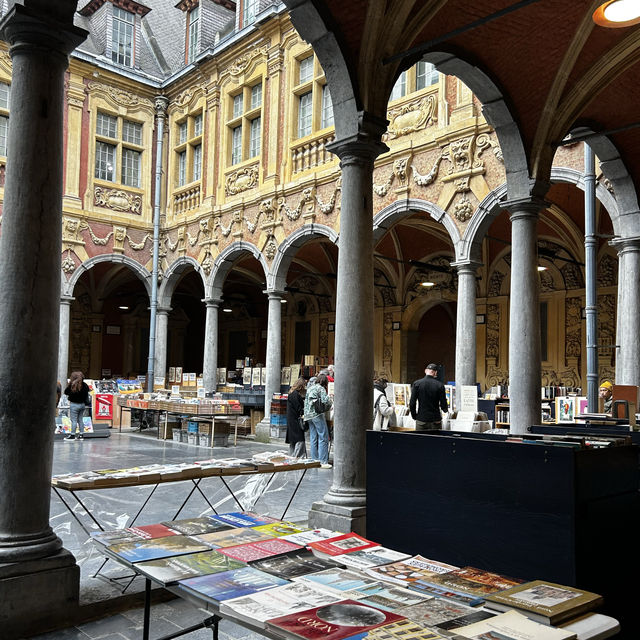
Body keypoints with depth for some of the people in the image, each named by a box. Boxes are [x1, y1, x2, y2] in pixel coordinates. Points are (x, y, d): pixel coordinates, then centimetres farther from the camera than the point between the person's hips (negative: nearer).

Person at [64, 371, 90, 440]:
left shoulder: (72, 385, -14)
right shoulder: (84, 385, 2)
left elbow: (66, 392, -8)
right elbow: (87, 392, 11)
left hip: (74, 404, -6)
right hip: (82, 404, 6)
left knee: (74, 420, -2)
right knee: (80, 420, 11)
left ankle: (72, 435, 0)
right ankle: (80, 435, 13)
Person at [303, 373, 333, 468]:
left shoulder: (310, 387, 15)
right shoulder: (321, 388, -6)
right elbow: (326, 401, -15)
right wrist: (329, 406, 4)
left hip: (308, 415, 8)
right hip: (317, 414, -8)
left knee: (313, 438, 10)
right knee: (323, 438, -5)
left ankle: (314, 460, 11)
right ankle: (323, 462, -8)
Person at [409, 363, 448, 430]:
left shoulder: (416, 384, -3)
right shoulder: (440, 385, -6)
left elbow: (412, 403, -5)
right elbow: (443, 405, -4)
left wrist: (414, 416, 10)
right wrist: (446, 409, 20)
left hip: (421, 420, 0)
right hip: (436, 421, 0)